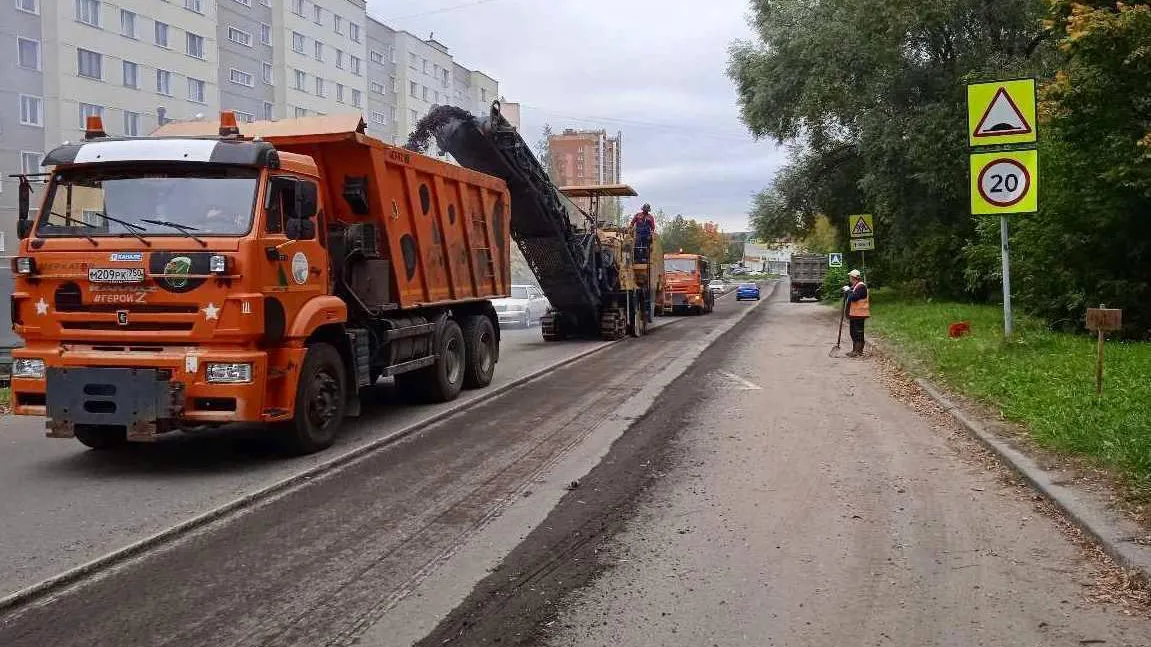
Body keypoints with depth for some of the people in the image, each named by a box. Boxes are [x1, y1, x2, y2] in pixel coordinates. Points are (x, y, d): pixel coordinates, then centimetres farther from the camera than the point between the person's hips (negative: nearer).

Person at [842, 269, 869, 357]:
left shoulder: (861, 286, -16)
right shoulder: (854, 286, 17)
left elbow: (853, 297, -26)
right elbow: (850, 298, 20)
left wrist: (848, 291, -12)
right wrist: (847, 291, 3)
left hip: (859, 314, -11)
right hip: (853, 313, 11)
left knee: (858, 332, -6)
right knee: (853, 332, 15)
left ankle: (858, 351, -2)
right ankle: (855, 350, 24)